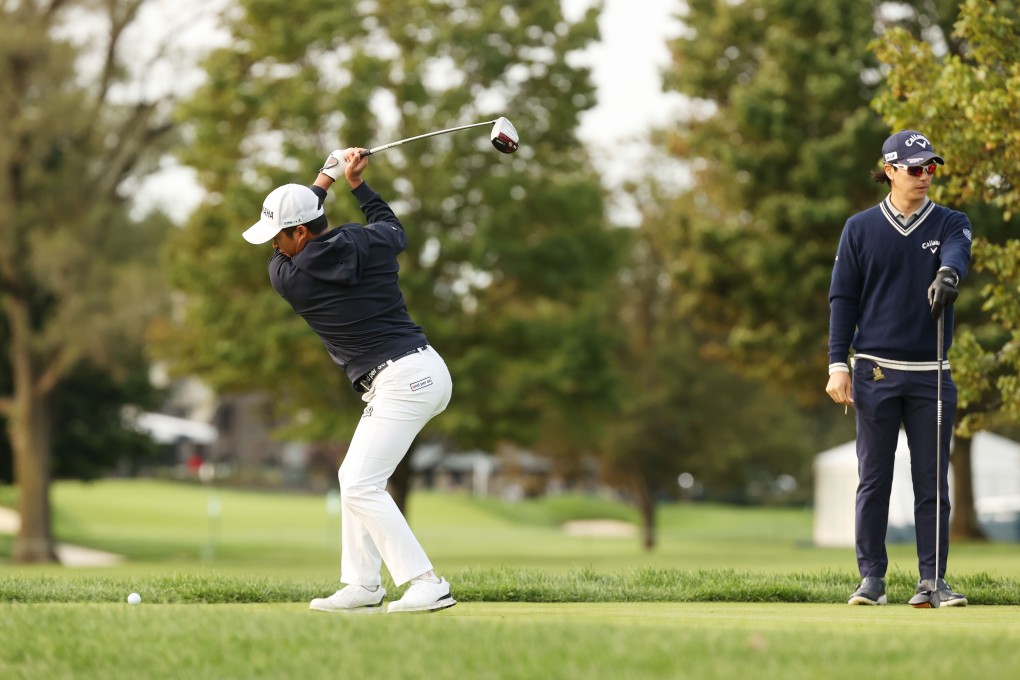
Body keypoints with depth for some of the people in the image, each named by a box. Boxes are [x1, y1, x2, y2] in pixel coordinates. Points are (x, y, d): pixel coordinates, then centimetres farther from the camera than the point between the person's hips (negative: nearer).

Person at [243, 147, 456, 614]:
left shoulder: (288, 278, -10)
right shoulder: (371, 243, 4)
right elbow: (393, 227, 30)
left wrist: (326, 178, 18)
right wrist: (357, 182, 32)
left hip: (400, 379, -9)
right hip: (427, 368, 9)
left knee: (361, 487, -11)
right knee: (355, 478, 16)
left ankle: (426, 584, -17)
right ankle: (362, 587, 18)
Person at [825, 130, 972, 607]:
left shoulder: (950, 224, 6)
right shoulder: (861, 228, 6)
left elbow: (957, 254, -17)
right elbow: (843, 298, 6)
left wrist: (948, 274, -42)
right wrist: (838, 364, -3)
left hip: (931, 375, 1)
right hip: (876, 371, -1)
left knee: (932, 480, 1)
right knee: (873, 478, 1)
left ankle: (932, 578, 6)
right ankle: (871, 578, 6)